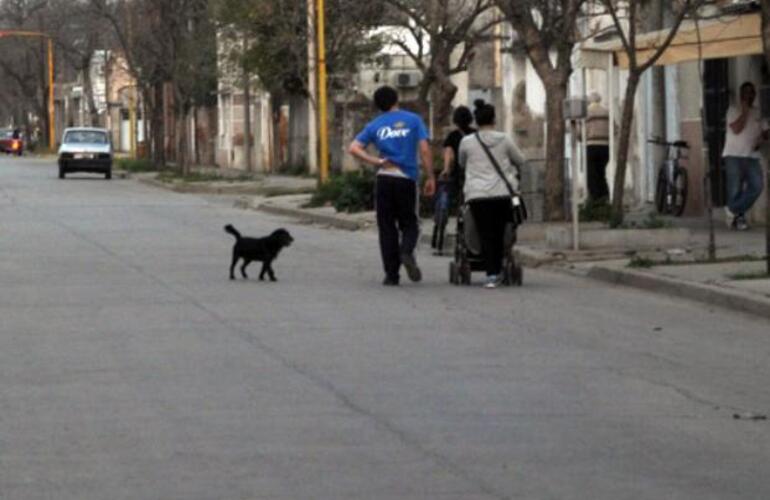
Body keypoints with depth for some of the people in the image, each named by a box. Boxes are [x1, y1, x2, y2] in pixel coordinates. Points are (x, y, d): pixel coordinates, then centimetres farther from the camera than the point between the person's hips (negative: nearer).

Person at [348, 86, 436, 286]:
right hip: (407, 179, -1)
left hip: (384, 179, 1)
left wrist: (376, 161, -3)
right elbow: (425, 150, -5)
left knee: (387, 227, 7)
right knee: (409, 223, 11)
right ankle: (407, 252, -20)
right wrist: (430, 177, -1)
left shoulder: (375, 125, 8)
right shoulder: (413, 120, 3)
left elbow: (354, 148, -3)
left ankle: (391, 274, 4)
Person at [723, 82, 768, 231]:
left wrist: (761, 139, -2)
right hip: (734, 156, -4)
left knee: (756, 186, -13)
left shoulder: (757, 113, 15)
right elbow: (736, 129, -15)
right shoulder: (734, 110, -1)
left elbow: (764, 132, 21)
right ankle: (738, 218, 8)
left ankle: (733, 210, -1)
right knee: (736, 189, -5)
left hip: (752, 156, 4)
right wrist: (745, 111, -13)